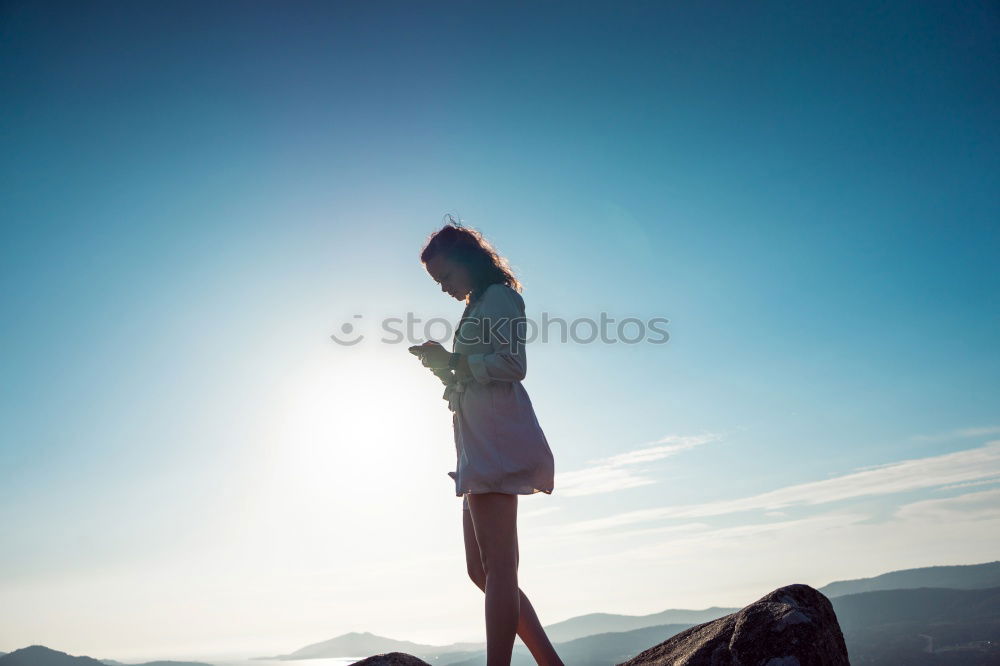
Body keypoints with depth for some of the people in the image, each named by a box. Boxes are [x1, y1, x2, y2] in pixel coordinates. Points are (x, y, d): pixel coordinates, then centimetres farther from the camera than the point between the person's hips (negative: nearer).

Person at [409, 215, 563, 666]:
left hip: (494, 434, -10)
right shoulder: (480, 308, 27)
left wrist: (452, 361, -7)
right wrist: (445, 367, 11)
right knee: (482, 569, 9)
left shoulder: (499, 296, -1)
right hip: (477, 440, 10)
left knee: (497, 567, -11)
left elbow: (513, 366, -13)